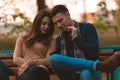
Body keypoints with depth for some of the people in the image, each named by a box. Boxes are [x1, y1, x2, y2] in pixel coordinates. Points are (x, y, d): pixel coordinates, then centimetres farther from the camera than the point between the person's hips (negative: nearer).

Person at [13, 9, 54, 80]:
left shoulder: (50, 41, 26)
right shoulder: (22, 39, 29)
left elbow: (49, 60, 8)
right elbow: (16, 59, 15)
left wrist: (30, 63, -8)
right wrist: (26, 62, -7)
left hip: (40, 70, -1)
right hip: (24, 72, 1)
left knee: (34, 70, -41)